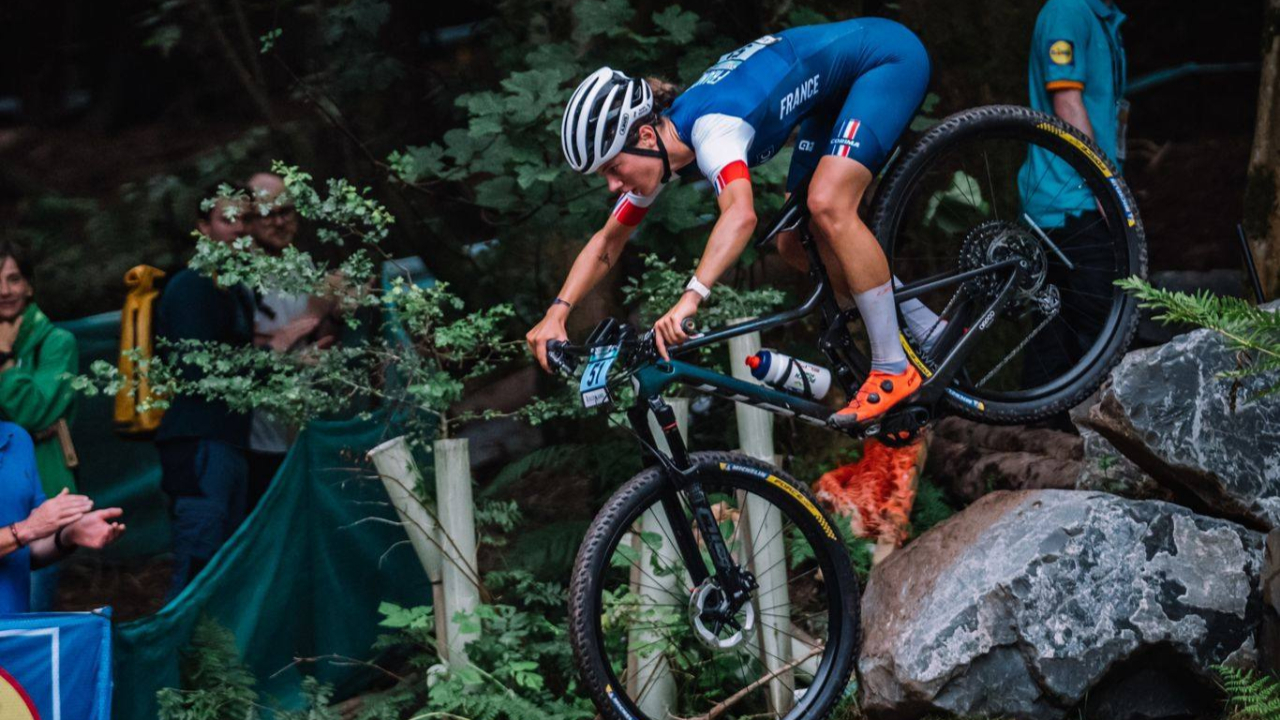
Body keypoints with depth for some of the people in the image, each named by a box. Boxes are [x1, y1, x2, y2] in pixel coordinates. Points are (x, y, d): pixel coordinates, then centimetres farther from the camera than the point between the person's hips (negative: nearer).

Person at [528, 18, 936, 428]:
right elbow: (607, 243, 3)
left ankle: (894, 370, -18)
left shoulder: (711, 129, -35)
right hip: (838, 89, 9)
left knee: (828, 207, -27)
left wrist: (690, 299, -63)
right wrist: (557, 313, -11)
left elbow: (741, 213, -53)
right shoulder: (656, 149, -8)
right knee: (796, 245, 4)